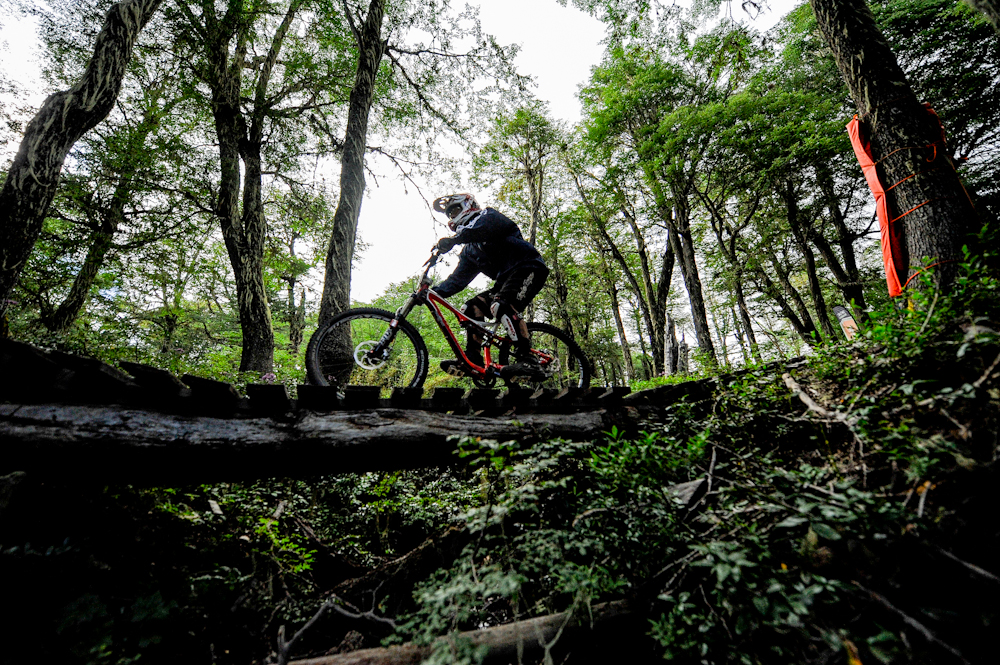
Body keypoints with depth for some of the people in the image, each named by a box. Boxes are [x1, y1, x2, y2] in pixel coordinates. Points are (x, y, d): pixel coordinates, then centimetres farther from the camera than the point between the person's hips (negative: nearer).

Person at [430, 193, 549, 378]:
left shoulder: (488, 215, 4)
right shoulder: (469, 251, 23)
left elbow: (484, 227, -22)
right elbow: (457, 279, 17)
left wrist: (453, 239, -36)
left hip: (529, 268, -8)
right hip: (506, 279, 8)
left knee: (502, 306, -30)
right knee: (472, 308, -5)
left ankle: (527, 358, -31)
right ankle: (472, 361, -6)